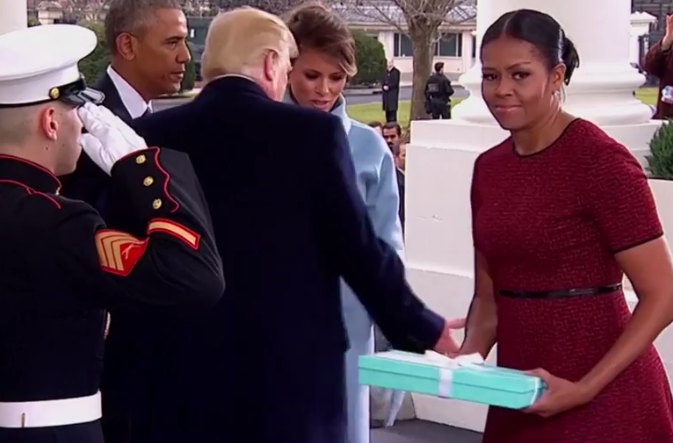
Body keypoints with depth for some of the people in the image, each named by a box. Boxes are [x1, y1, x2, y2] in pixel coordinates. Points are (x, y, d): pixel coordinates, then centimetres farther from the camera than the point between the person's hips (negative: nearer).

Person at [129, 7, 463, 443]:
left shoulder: (153, 135, 0)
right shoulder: (313, 133, -8)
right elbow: (359, 249, -5)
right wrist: (424, 329, 8)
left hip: (185, 366, 3)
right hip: (293, 364, -2)